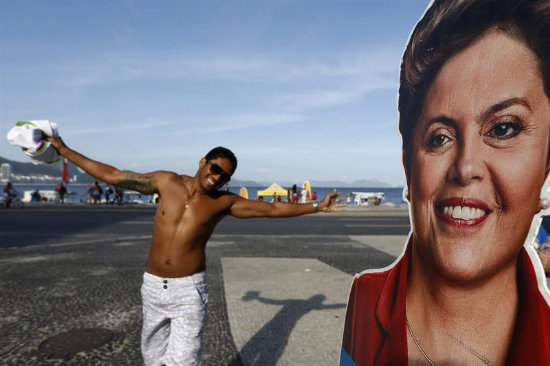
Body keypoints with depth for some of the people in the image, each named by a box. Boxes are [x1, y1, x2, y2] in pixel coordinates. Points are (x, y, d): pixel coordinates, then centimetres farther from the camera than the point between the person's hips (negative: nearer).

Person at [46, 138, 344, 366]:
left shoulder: (224, 202, -4)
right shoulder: (166, 182, -2)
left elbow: (273, 209, 2)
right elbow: (112, 175, 3)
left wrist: (317, 207, 4)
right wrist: (64, 150, 5)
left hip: (189, 289, -3)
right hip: (153, 286, 3)